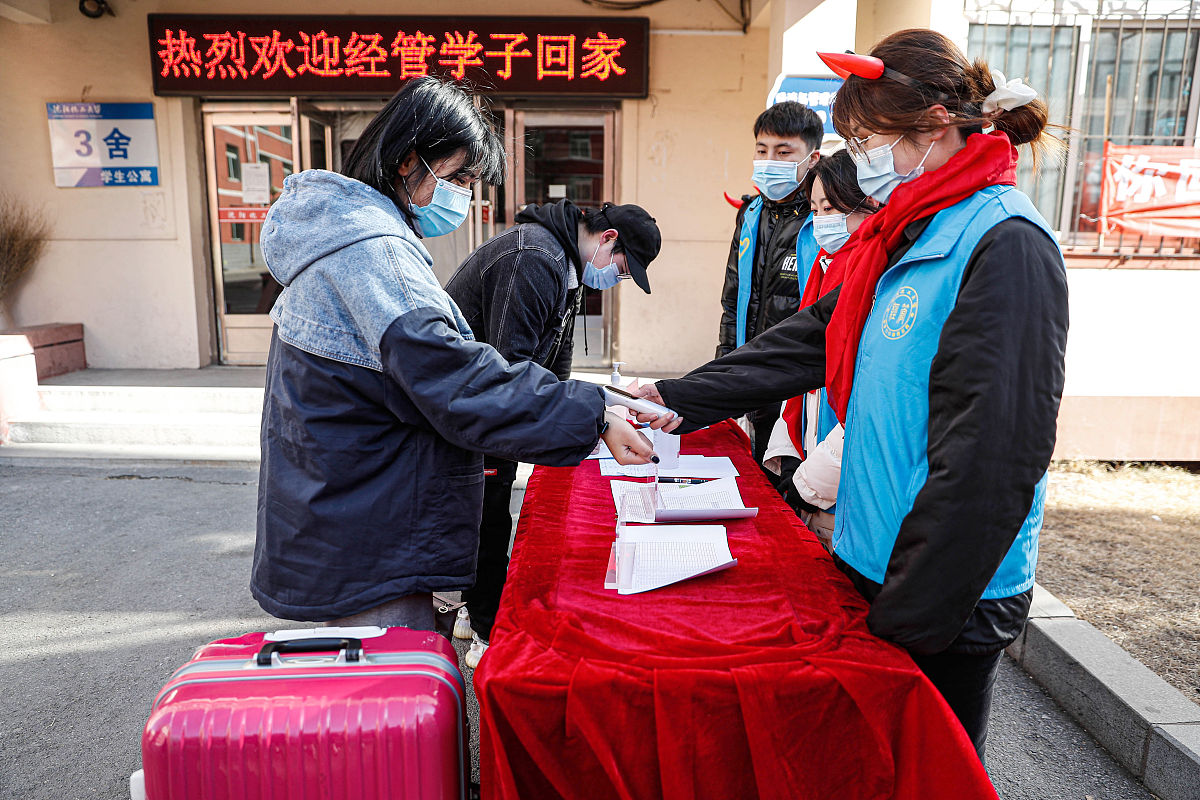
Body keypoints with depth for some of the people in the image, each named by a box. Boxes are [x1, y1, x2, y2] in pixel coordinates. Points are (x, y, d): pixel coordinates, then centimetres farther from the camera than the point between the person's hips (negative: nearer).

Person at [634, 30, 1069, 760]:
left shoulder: (1007, 247, -20)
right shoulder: (911, 235, 9)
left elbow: (994, 456, -24)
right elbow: (810, 340, 10)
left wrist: (912, 613, -20)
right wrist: (680, 400, 6)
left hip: (950, 593, -8)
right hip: (875, 560, 8)